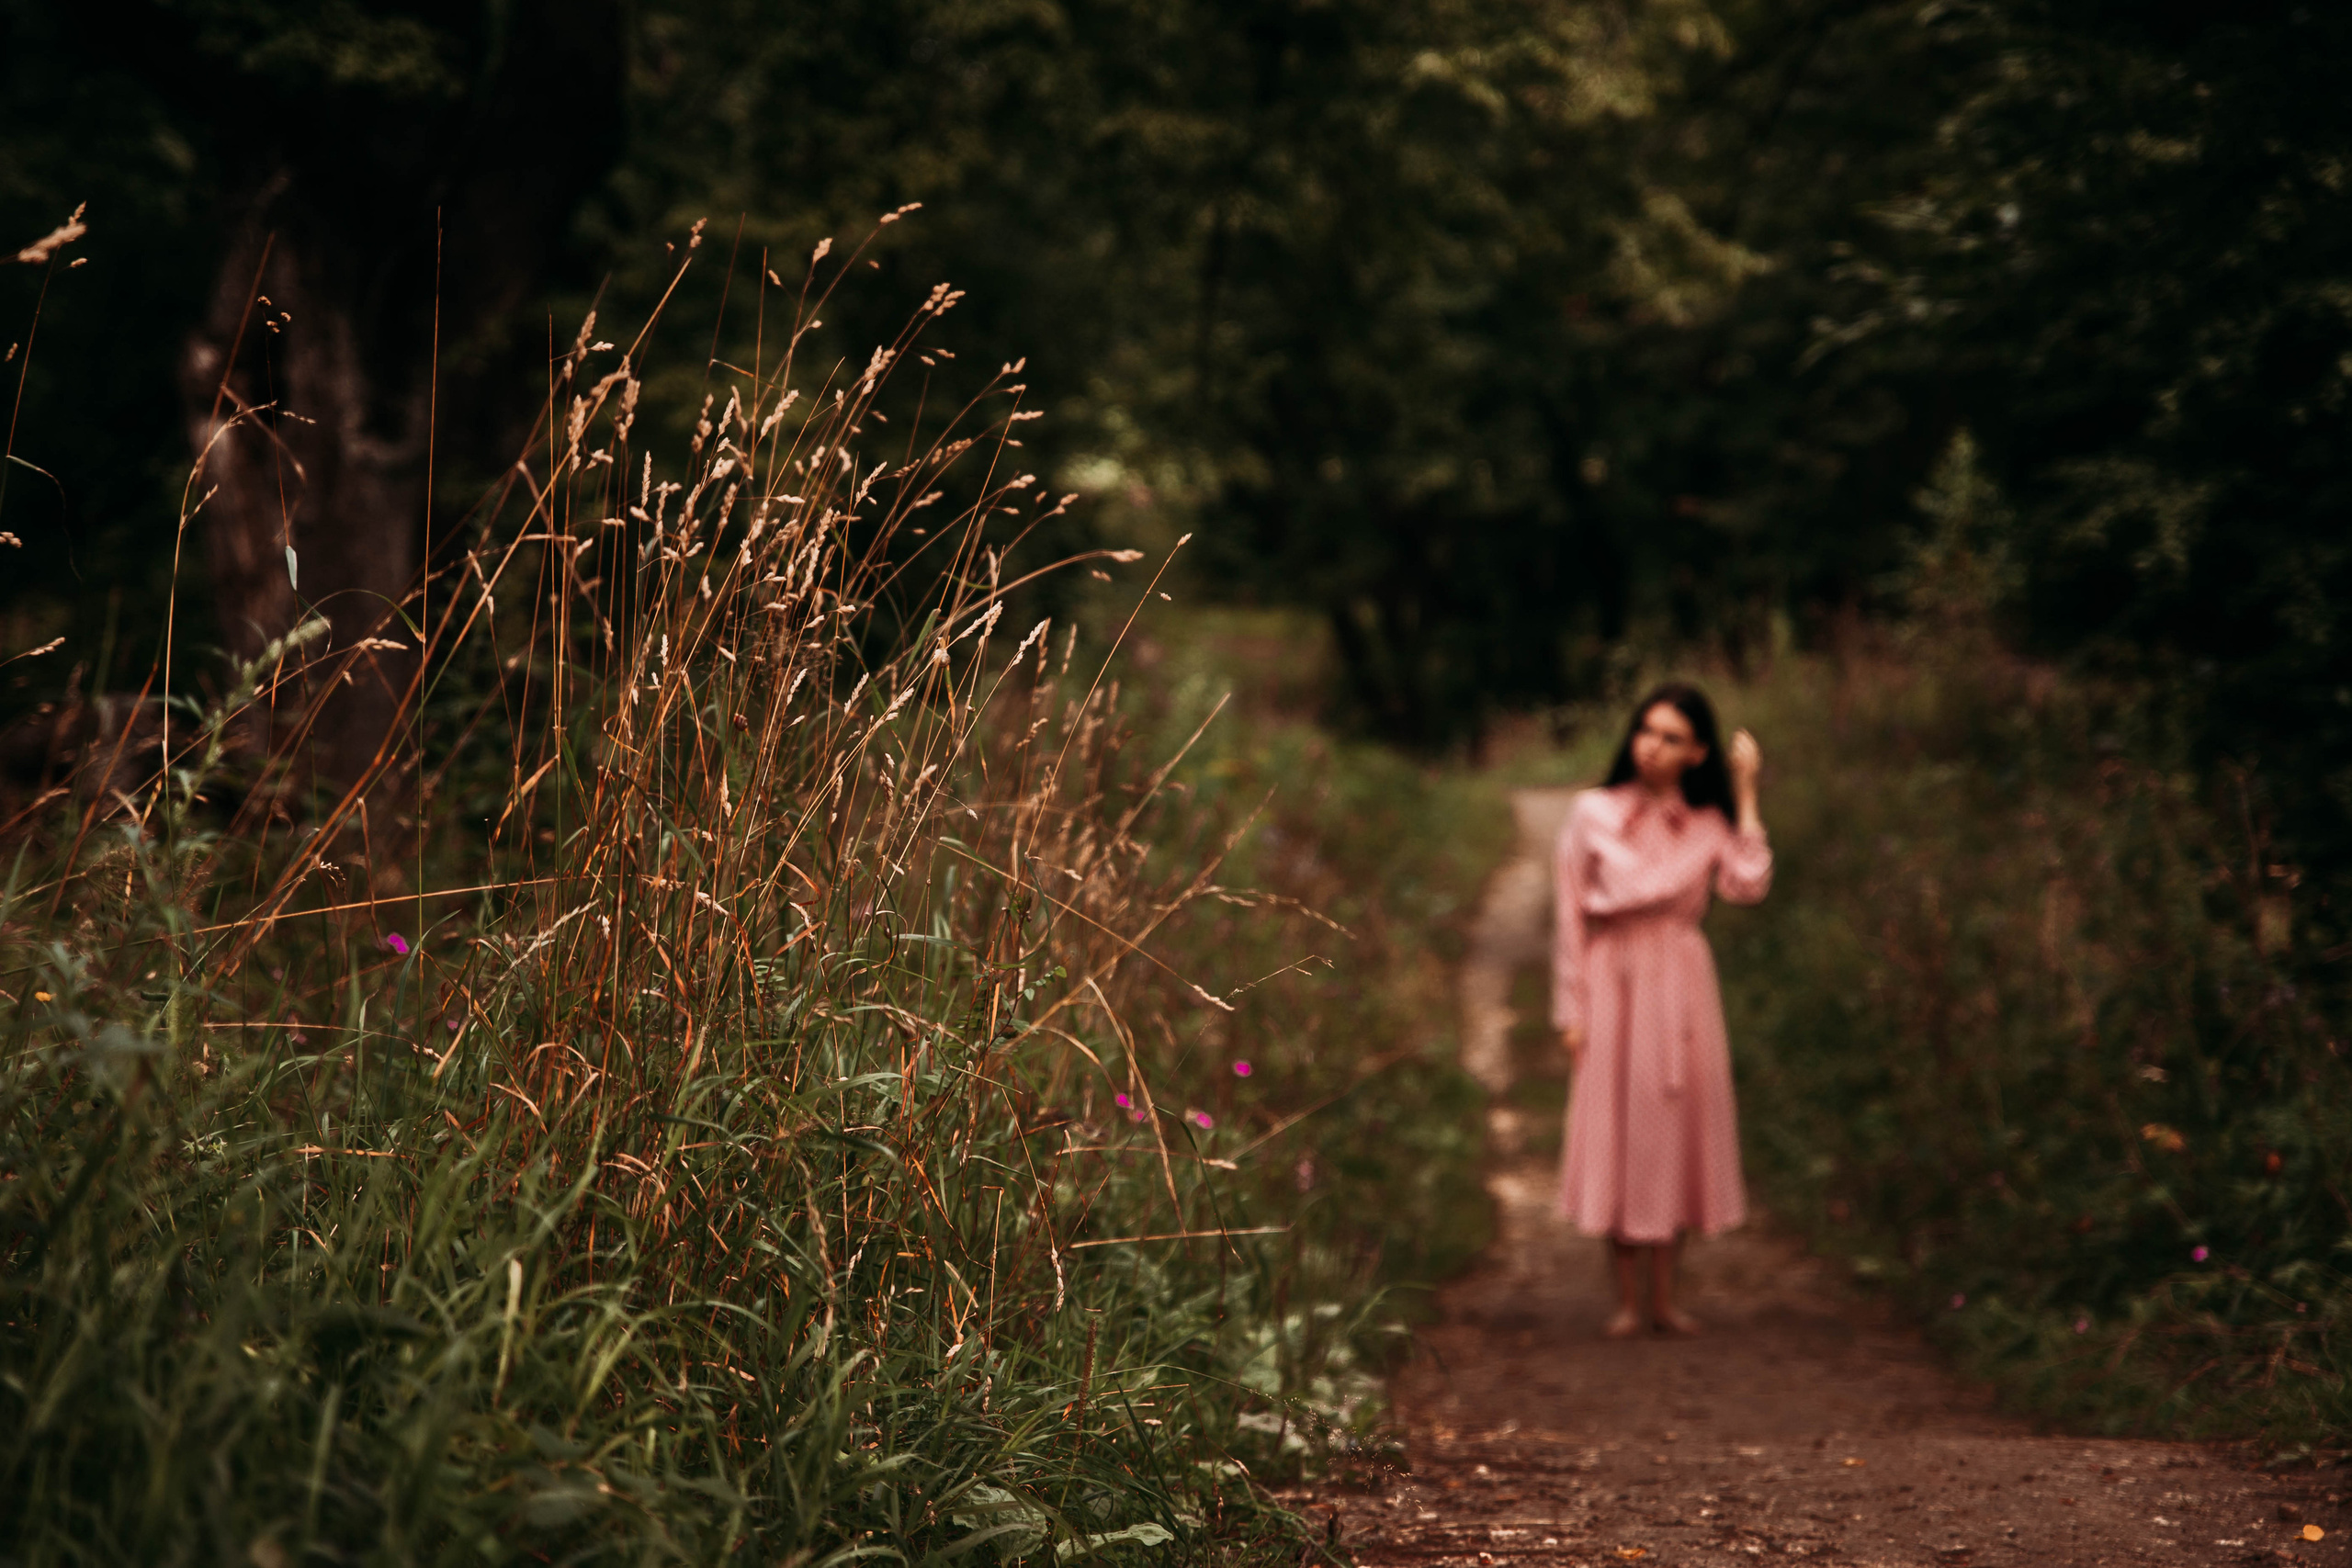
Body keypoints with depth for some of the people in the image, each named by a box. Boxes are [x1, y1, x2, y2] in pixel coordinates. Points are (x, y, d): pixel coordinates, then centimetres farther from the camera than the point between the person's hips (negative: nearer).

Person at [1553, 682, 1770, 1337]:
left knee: (1674, 1134, 5)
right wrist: (1571, 1011, -5)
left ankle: (1664, 1297, 16)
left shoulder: (1708, 824, 3)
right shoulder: (1593, 815, -2)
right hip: (1612, 987, -2)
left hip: (1681, 990, 2)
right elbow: (1571, 919, -1)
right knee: (1616, 1136, 0)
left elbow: (1748, 885, -16)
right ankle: (1626, 1299, 10)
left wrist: (1745, 794, -10)